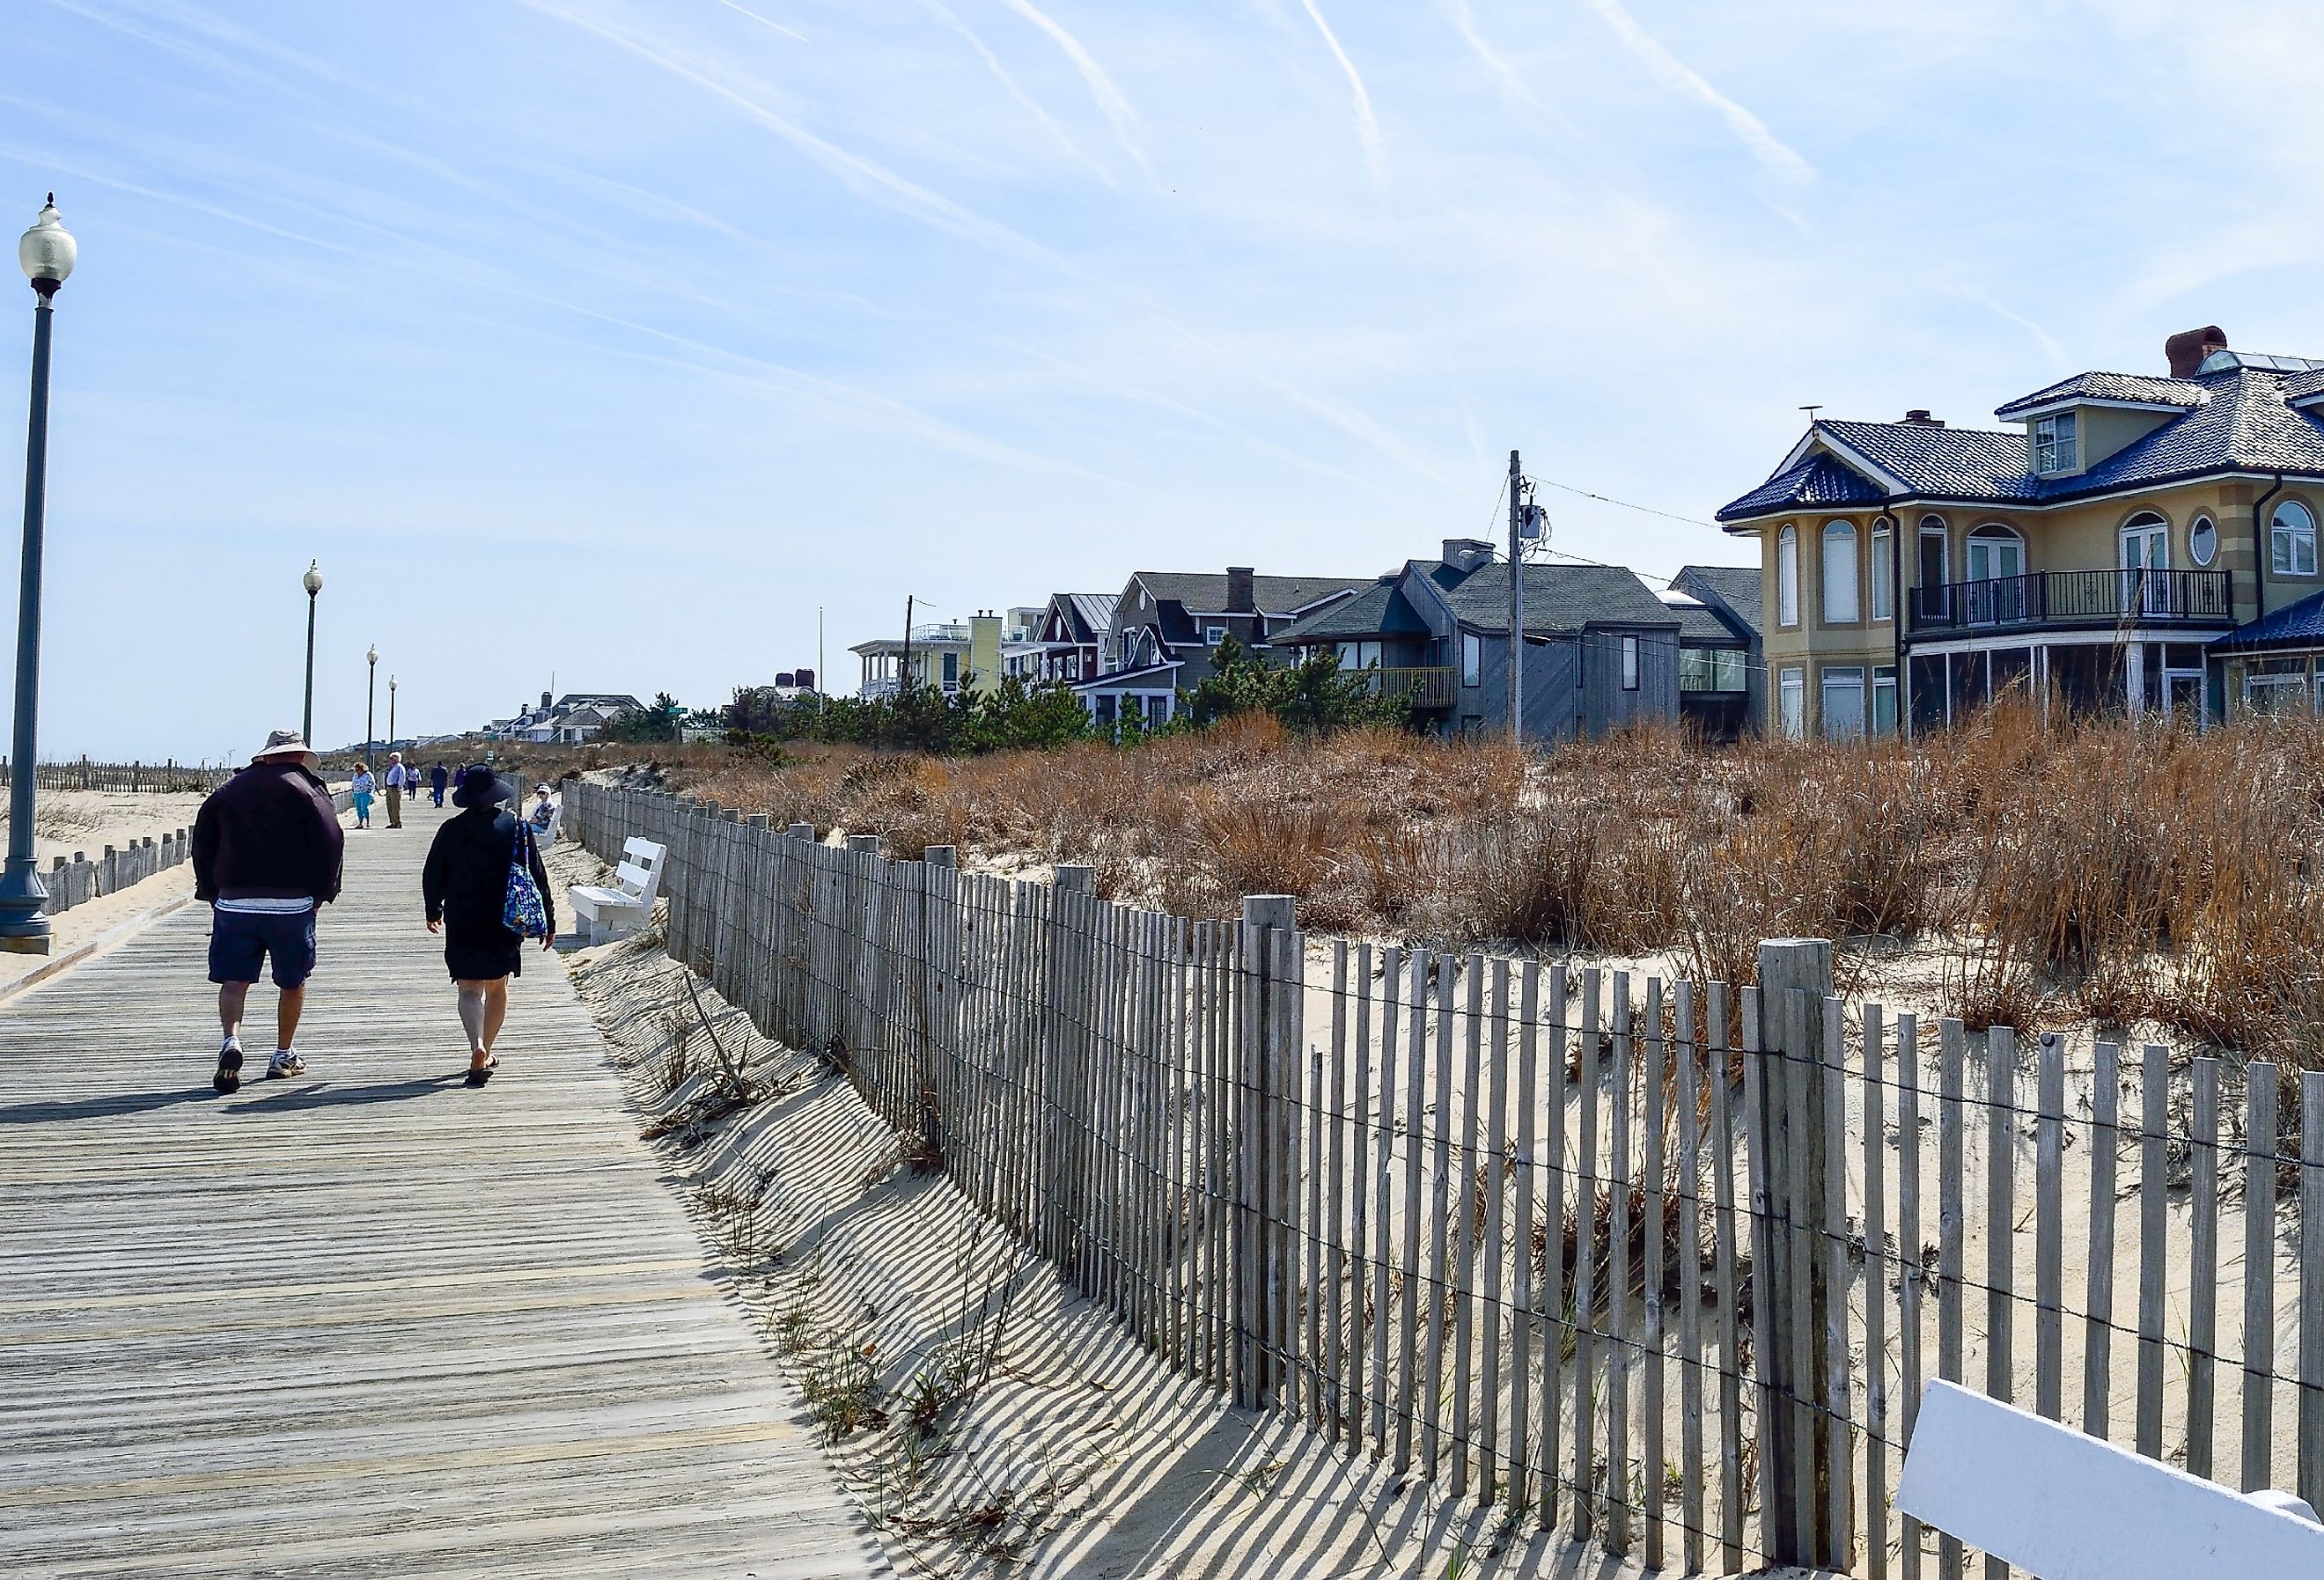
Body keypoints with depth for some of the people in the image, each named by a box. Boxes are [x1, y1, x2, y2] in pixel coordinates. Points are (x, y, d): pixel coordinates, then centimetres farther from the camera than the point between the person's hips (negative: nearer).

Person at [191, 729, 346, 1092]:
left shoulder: (228, 790, 10)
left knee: (234, 981, 2)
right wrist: (323, 892, 4)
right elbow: (331, 842, -7)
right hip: (292, 903, -2)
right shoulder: (307, 789, -1)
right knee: (293, 982, 12)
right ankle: (284, 1056, 19)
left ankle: (231, 1041, -22)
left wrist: (211, 893, 17)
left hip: (234, 902, 2)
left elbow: (202, 843, 11)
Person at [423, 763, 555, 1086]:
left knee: (469, 989, -3)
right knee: (497, 988, 17)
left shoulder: (451, 830, -6)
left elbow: (432, 875, 4)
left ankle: (477, 1048, -26)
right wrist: (548, 921, 6)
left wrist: (433, 911, 23)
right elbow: (537, 875, -1)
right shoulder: (515, 826, -3)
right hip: (507, 923, 2)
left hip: (463, 923, -2)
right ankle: (486, 1053, 26)